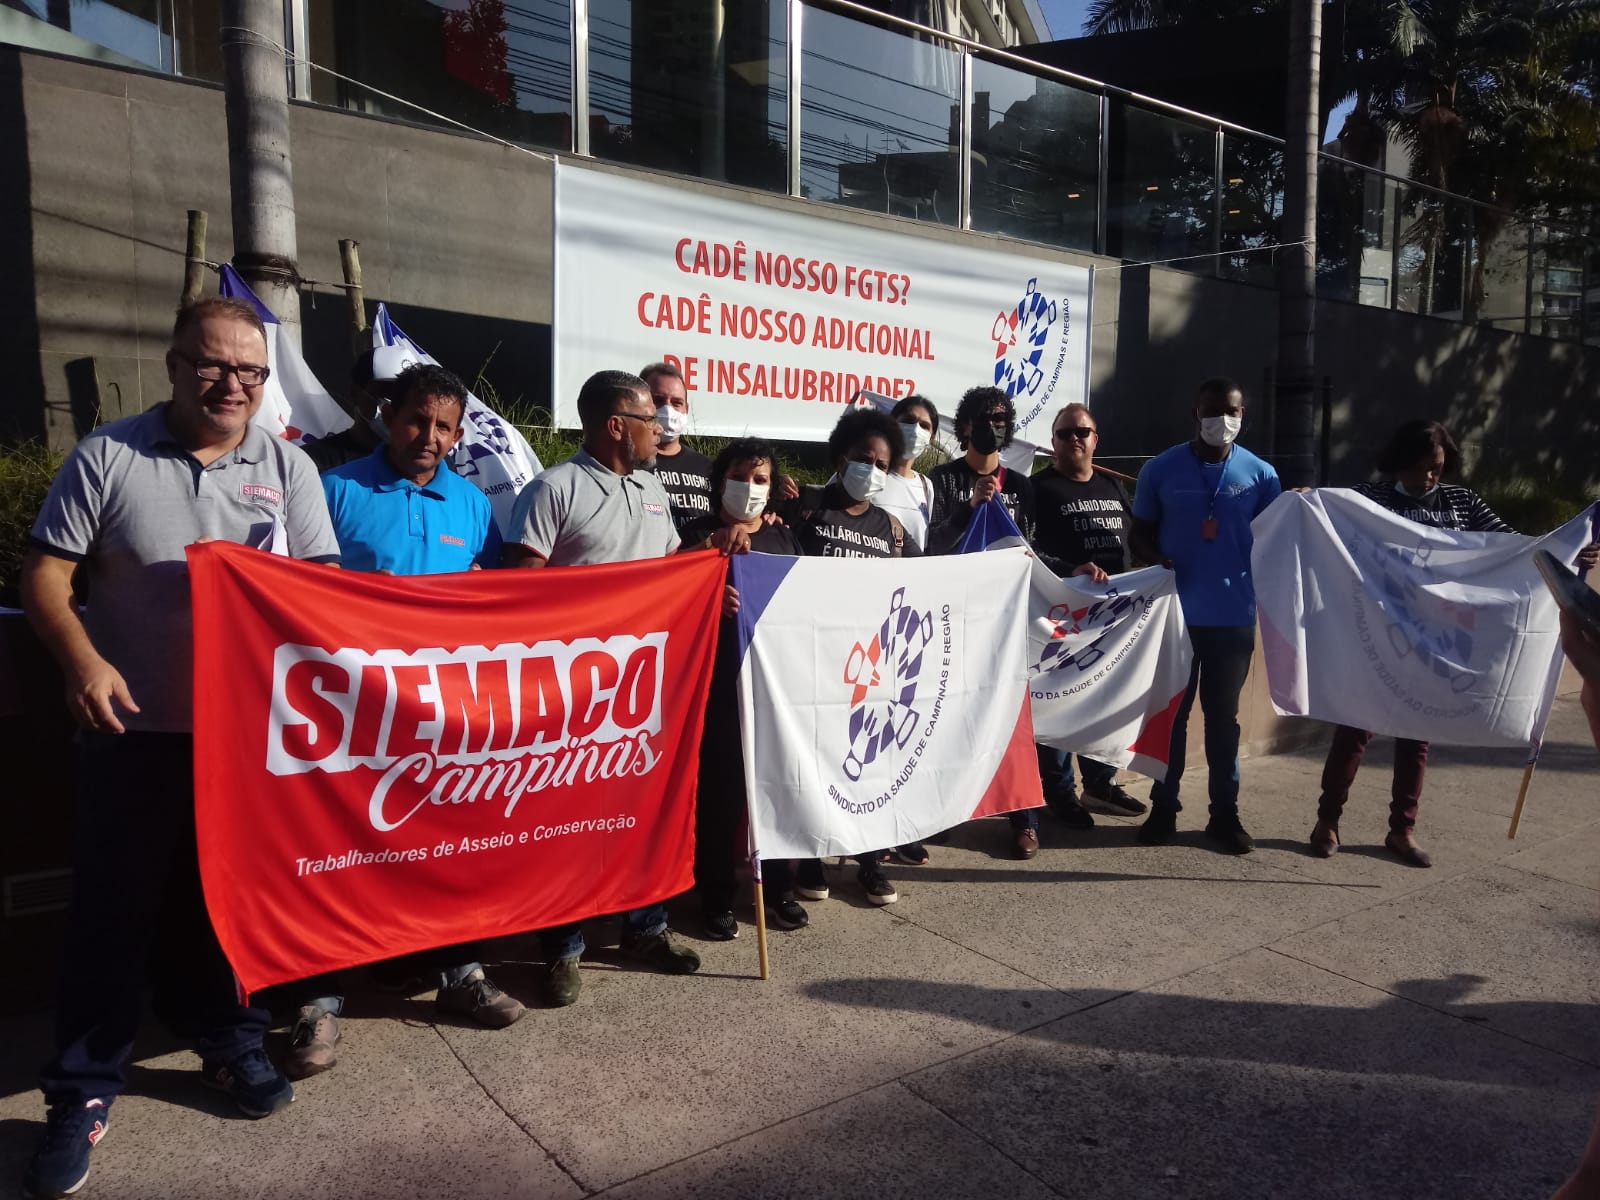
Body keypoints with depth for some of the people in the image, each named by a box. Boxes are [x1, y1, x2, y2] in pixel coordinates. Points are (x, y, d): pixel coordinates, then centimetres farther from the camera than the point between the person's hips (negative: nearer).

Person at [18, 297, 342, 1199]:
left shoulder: (288, 467, 3)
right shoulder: (108, 457, -1)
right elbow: (46, 576, -2)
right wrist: (83, 661, -18)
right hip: (135, 728, -1)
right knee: (114, 906, 6)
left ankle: (230, 1042, 33)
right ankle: (85, 1089, 20)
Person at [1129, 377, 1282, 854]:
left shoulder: (1260, 474, 4)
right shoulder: (1162, 469, 0)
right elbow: (1140, 533, 5)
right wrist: (1158, 559, -14)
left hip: (1234, 615, 1)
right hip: (1175, 612, -1)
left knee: (1223, 715, 11)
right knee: (1170, 712, 7)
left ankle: (1225, 813, 21)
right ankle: (1163, 808, 18)